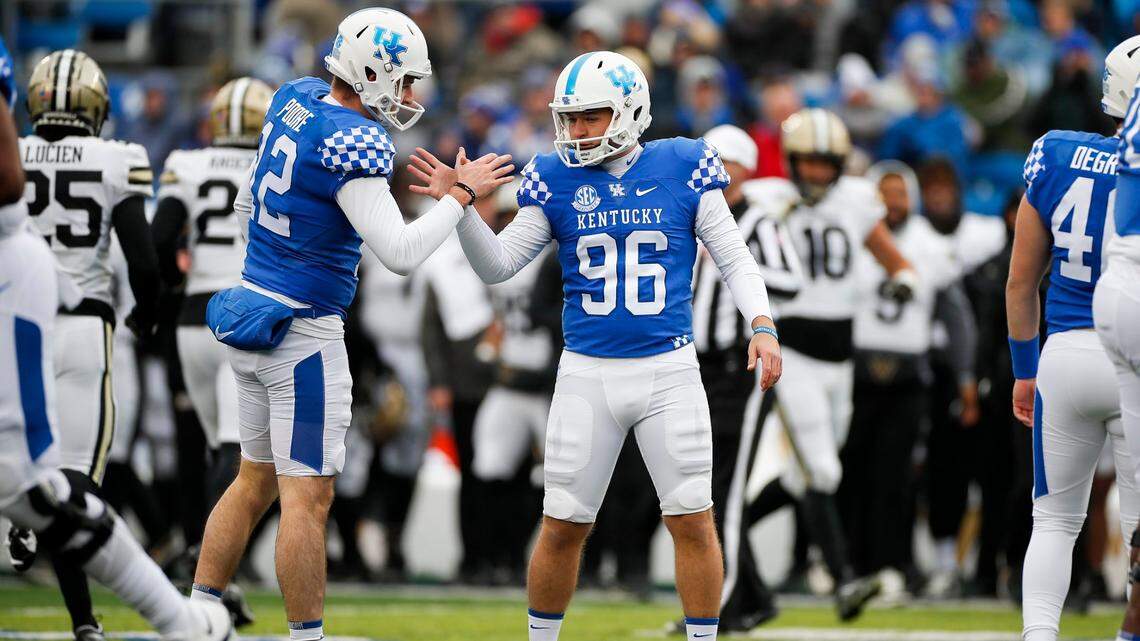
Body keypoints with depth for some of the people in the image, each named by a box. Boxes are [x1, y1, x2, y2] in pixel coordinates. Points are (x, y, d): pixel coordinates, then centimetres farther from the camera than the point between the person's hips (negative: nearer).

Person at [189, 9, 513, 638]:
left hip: (250, 307, 9)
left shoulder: (293, 100, 5)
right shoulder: (353, 144, -21)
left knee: (255, 479, 18)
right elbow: (400, 253, -24)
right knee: (307, 496, -2)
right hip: (304, 332, -9)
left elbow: (248, 203, 19)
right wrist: (460, 193, -12)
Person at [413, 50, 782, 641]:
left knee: (693, 522, -1)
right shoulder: (557, 179, 2)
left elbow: (734, 259, 3)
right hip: (586, 374, 1)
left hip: (668, 371, -1)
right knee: (562, 526, 4)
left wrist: (762, 327, -11)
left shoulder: (683, 170, -1)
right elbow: (497, 266, 3)